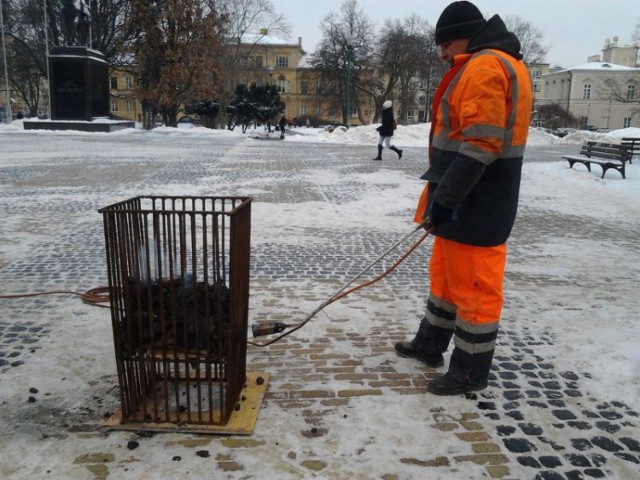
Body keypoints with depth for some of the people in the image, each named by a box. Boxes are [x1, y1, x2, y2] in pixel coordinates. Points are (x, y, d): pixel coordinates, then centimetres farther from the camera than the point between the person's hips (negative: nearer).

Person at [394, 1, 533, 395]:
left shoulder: (484, 66, -16)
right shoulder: (500, 63, 18)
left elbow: (480, 146, -25)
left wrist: (444, 199, -22)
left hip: (475, 205, -11)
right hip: (468, 201, 11)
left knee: (473, 285, 0)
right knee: (448, 275, 20)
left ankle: (471, 371, 15)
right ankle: (430, 344, 35)